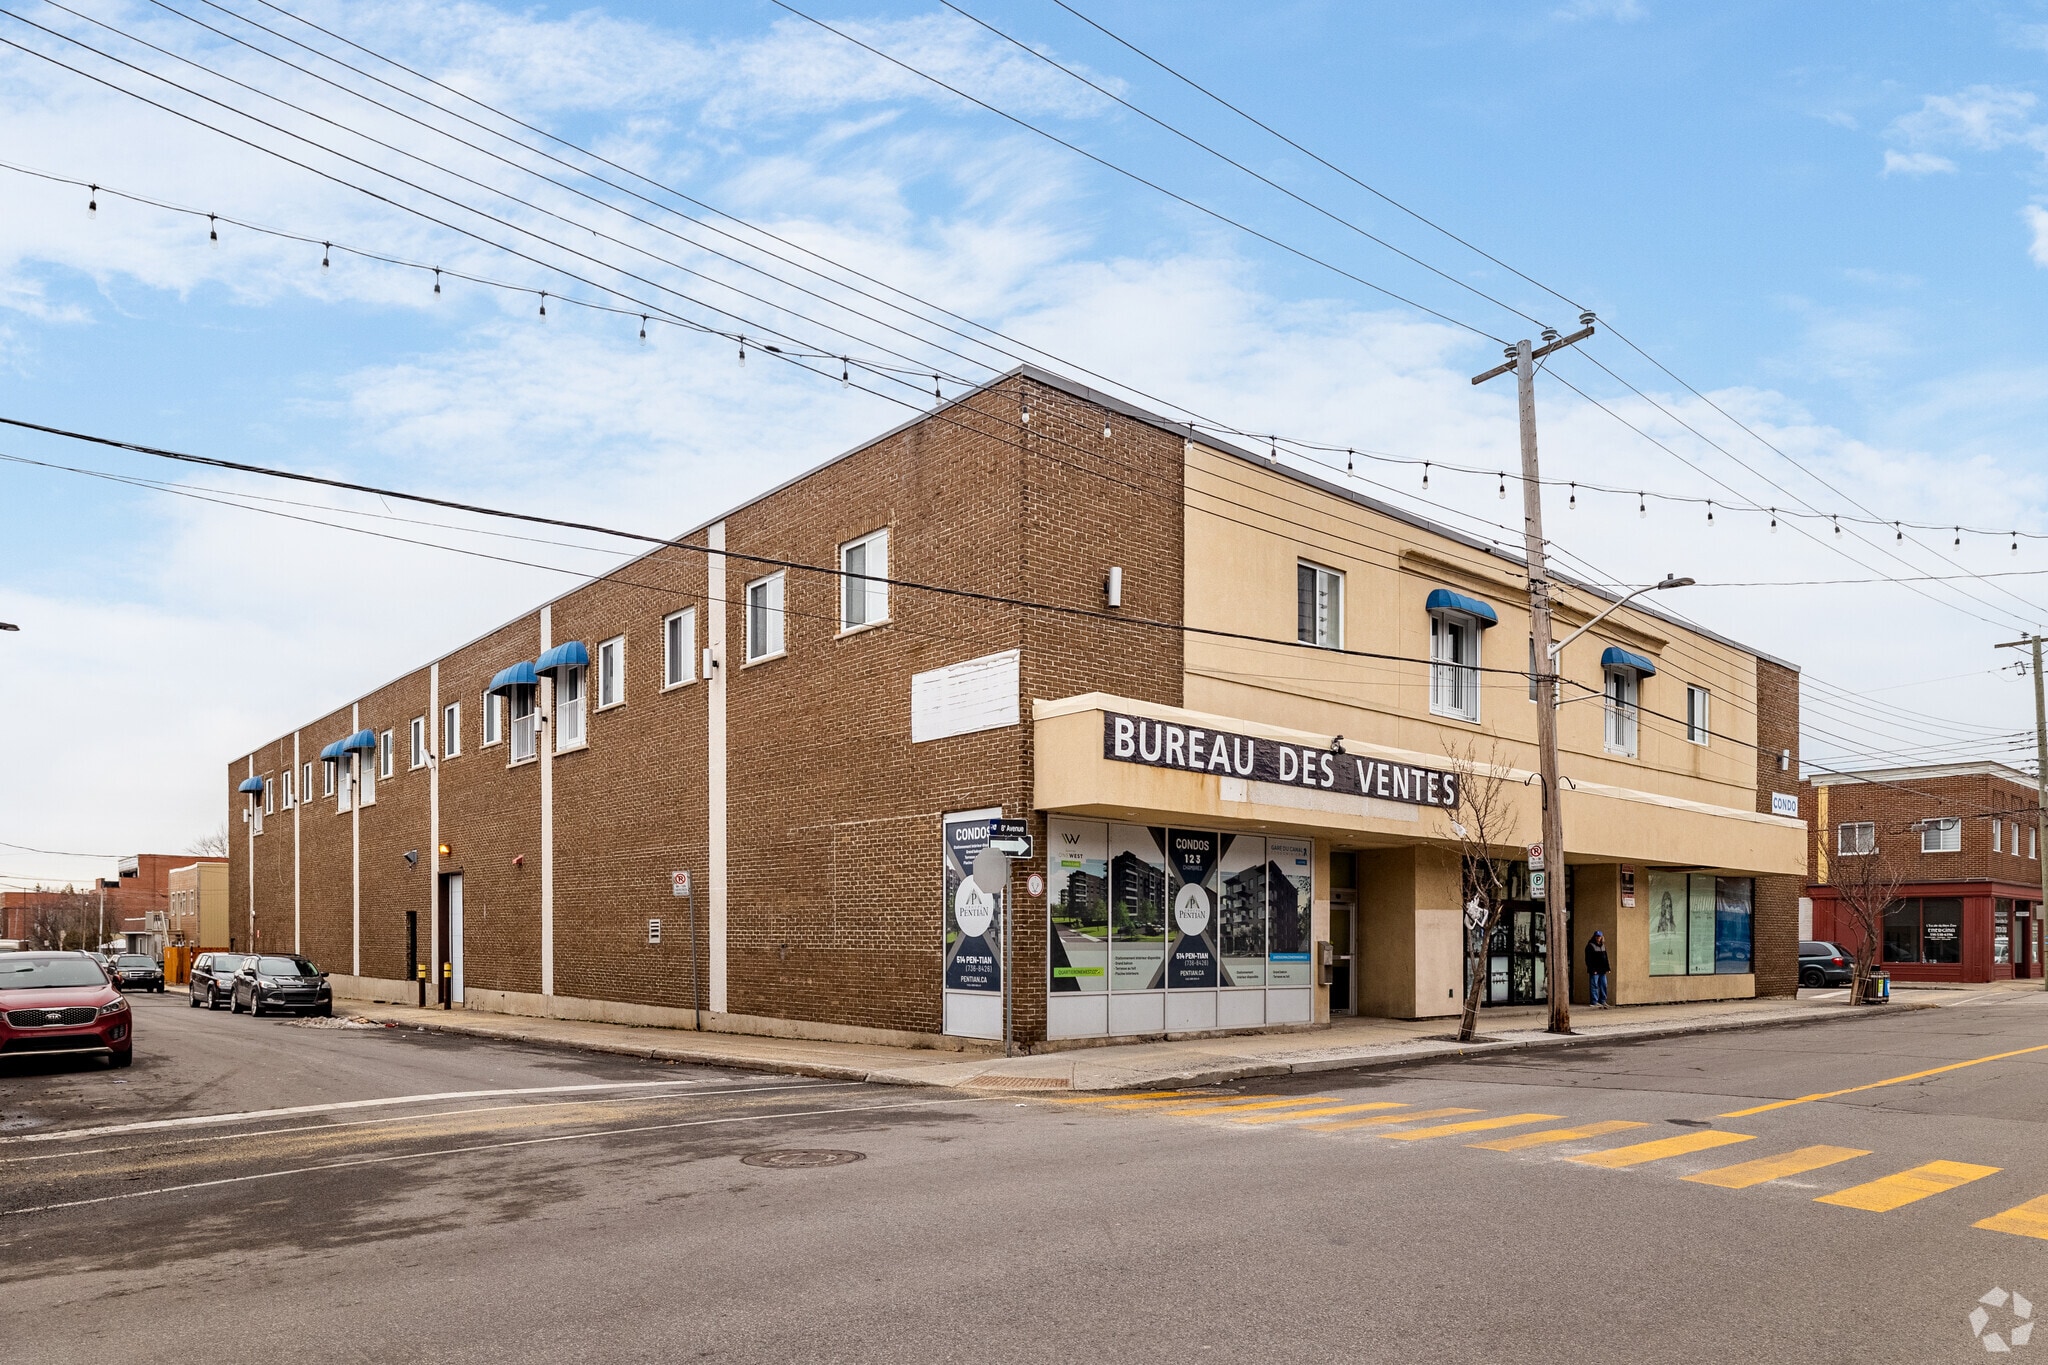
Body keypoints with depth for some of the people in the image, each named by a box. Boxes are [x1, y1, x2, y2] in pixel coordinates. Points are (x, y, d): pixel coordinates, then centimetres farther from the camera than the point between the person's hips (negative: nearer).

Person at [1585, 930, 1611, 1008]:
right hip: (1594, 971, -7)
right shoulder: (1590, 946, -7)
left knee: (1603, 985, 9)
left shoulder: (1603, 945, 15)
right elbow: (1588, 959, -11)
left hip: (1602, 970, 7)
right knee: (1594, 985, -4)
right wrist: (1592, 969, -17)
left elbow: (1605, 957, 22)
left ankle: (1603, 1001, 18)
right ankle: (1595, 1002, -1)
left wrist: (1607, 968, 13)